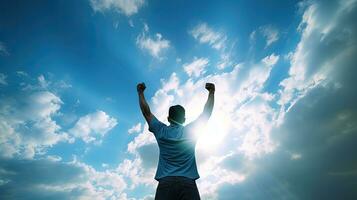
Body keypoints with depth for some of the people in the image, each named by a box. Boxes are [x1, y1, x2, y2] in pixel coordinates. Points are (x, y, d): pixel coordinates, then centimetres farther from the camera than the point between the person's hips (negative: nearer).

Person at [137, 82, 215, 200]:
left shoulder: (161, 131, 7)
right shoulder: (191, 130, 5)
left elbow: (146, 112, 16)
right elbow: (207, 112, 14)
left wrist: (140, 92, 24)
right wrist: (211, 92, 21)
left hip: (166, 183, 1)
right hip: (188, 183, 0)